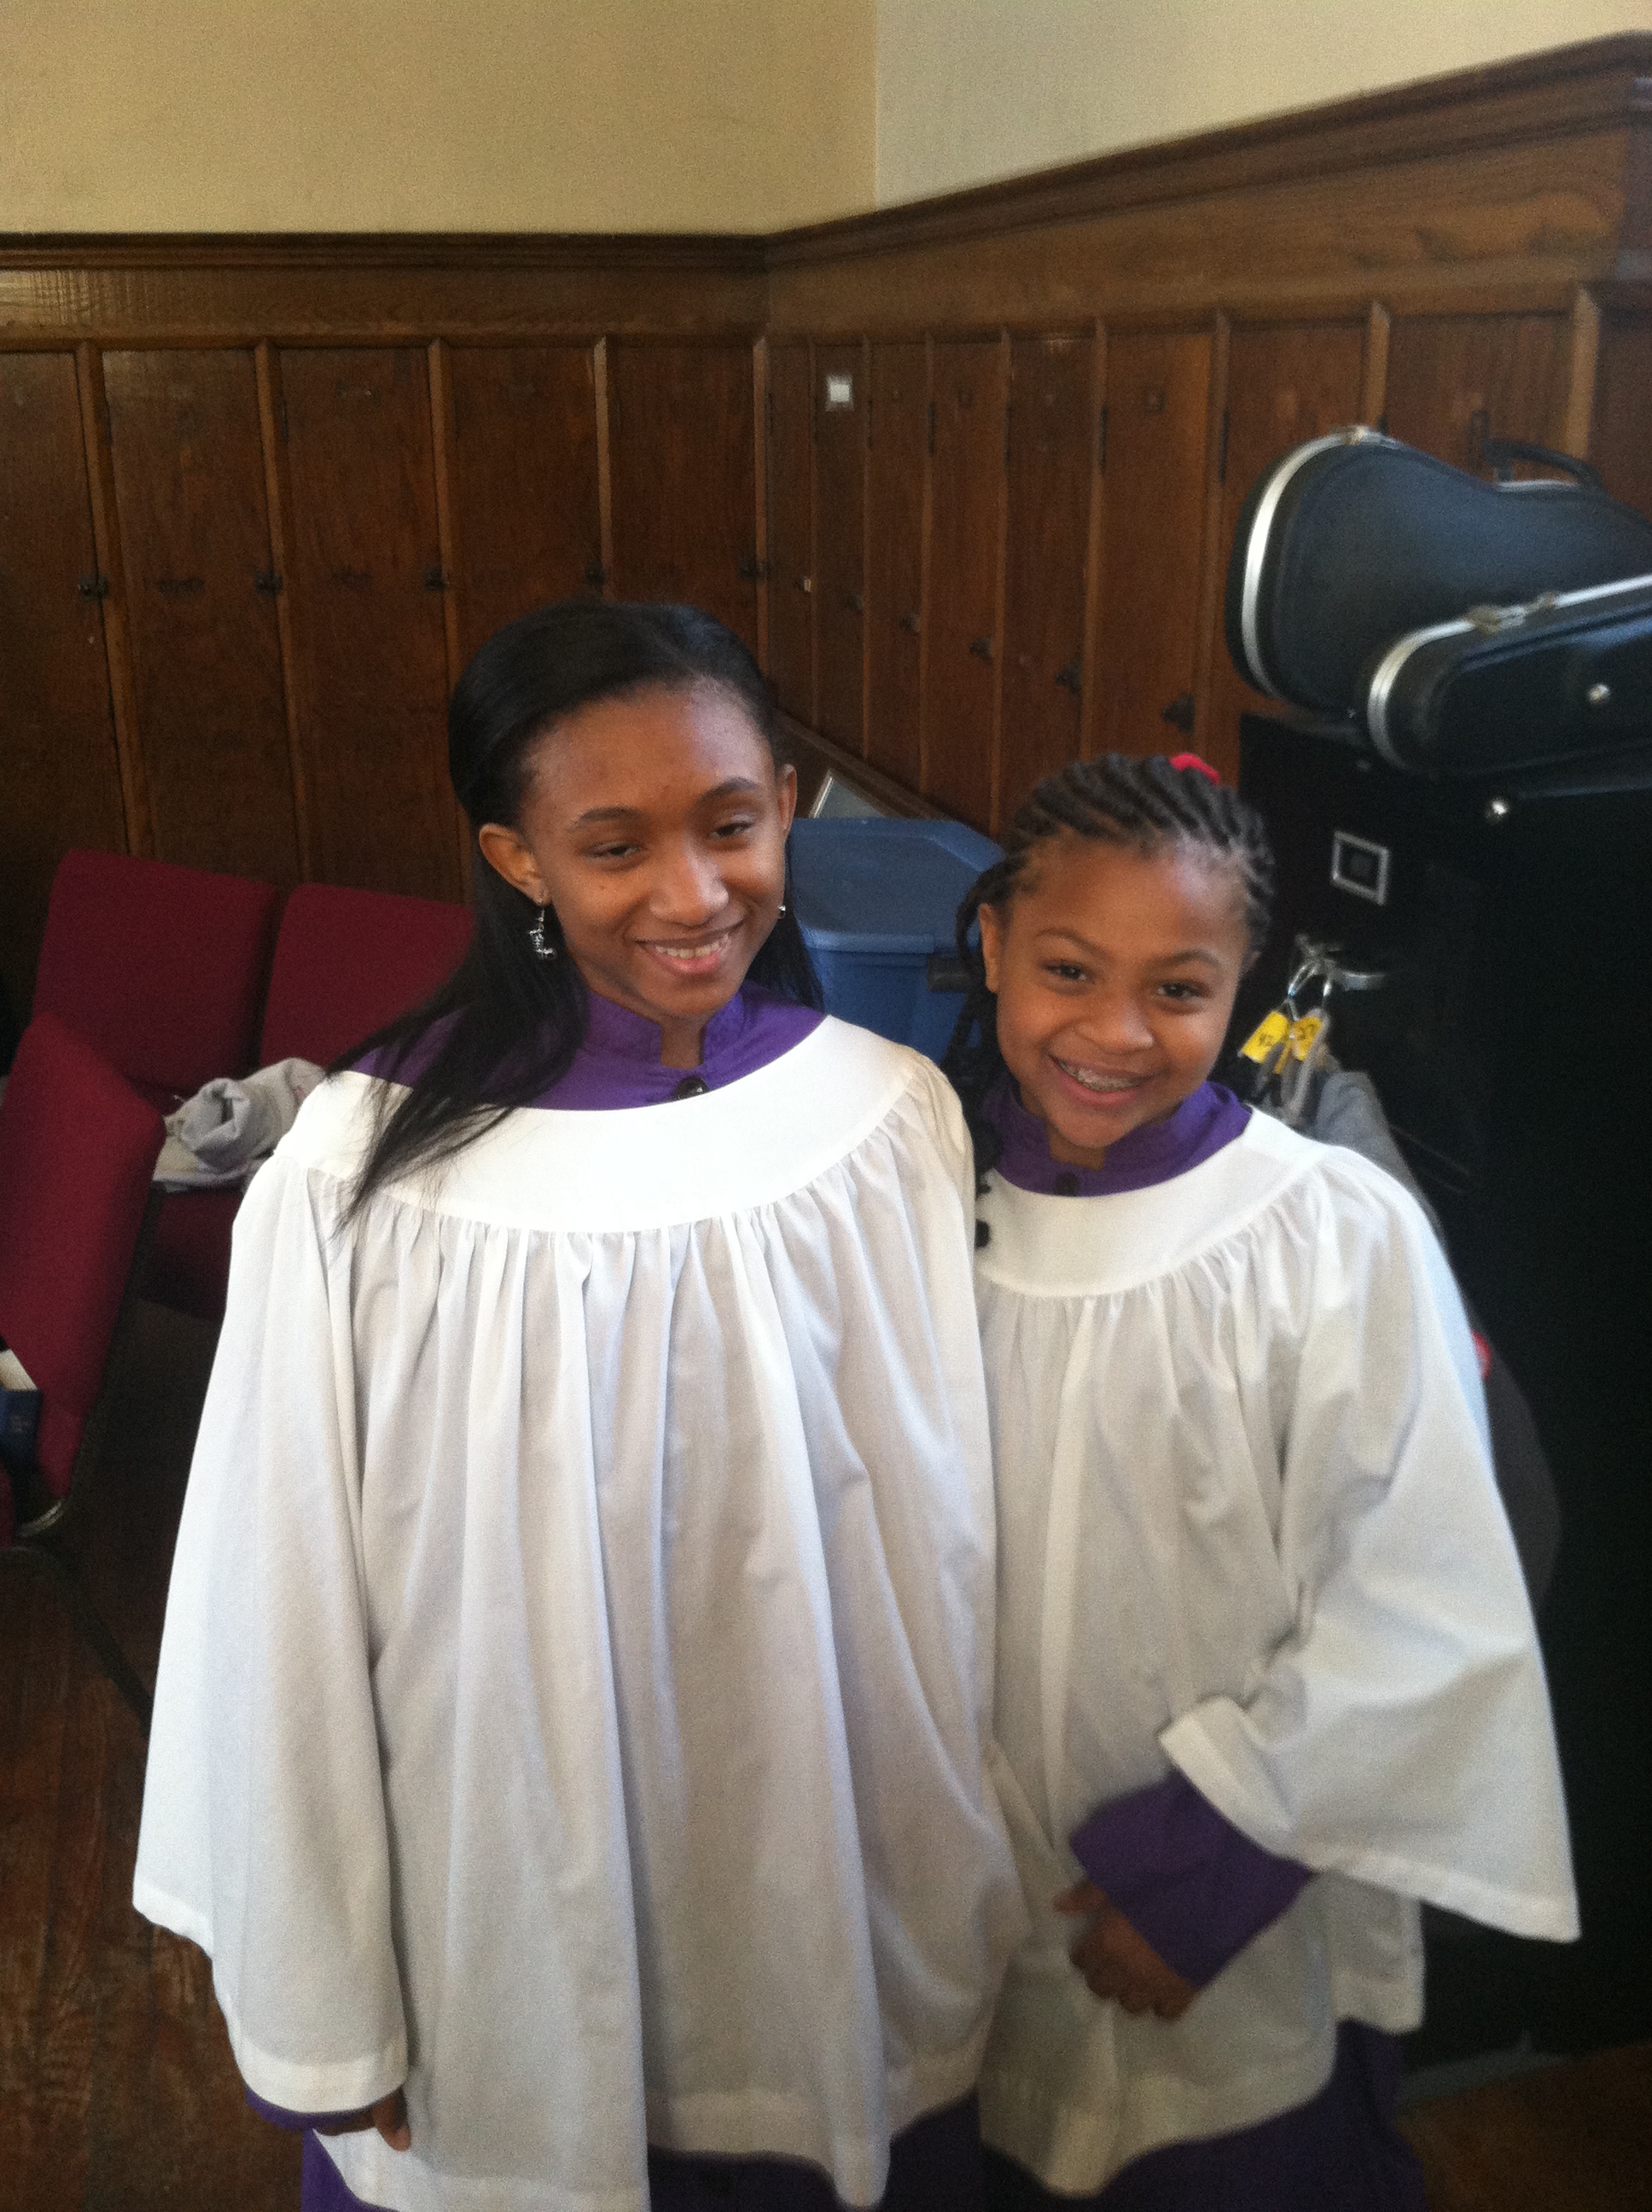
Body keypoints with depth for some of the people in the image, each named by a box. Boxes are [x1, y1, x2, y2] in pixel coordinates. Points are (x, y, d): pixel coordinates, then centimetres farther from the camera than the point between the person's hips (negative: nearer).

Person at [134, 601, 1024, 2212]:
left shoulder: (892, 1119, -12)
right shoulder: (366, 1173, -20)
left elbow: (944, 1544, -2)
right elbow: (288, 1620, -10)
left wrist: (960, 1905, 7)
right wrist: (322, 2018, -2)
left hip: (830, 1933, 2)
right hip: (513, 1948, -2)